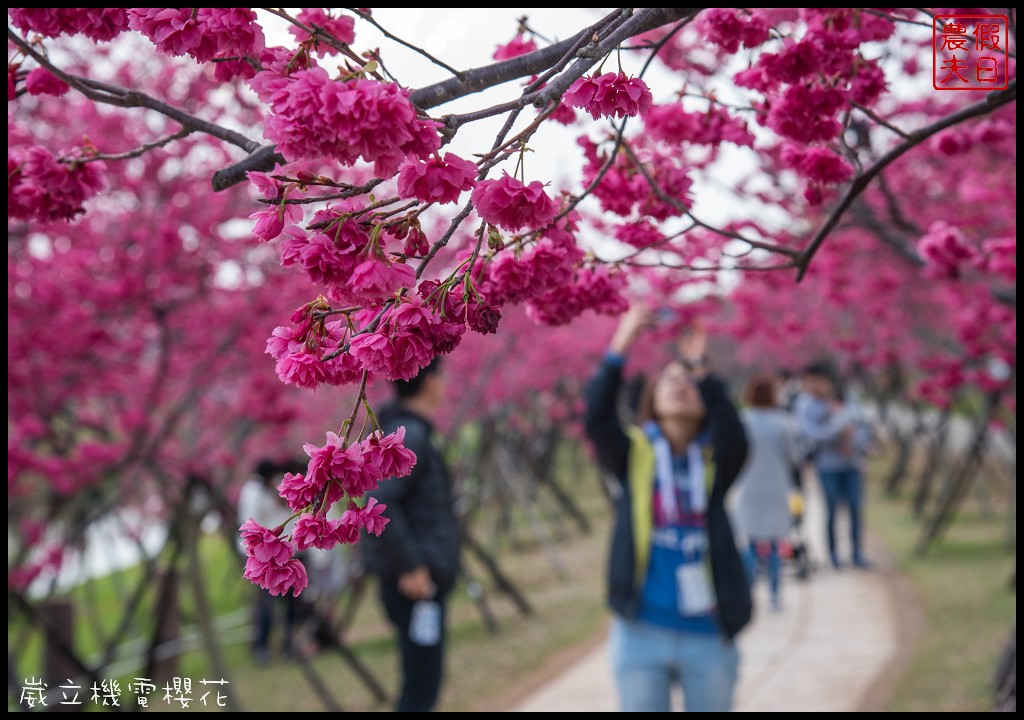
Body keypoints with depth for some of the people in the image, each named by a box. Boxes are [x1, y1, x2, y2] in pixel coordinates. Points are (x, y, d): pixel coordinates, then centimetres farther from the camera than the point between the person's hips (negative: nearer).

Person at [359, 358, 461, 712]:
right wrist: (409, 567, -23)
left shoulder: (409, 431, 15)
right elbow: (379, 503, -27)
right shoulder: (408, 435, -16)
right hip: (416, 582, -10)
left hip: (421, 579, 10)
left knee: (421, 683, 17)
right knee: (422, 686, -5)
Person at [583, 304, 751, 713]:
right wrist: (619, 349, -23)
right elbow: (597, 421, -16)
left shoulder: (715, 463, 3)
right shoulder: (635, 457, 2)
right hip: (642, 632, 0)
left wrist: (701, 370, -23)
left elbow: (734, 437, -19)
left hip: (708, 637, 1)